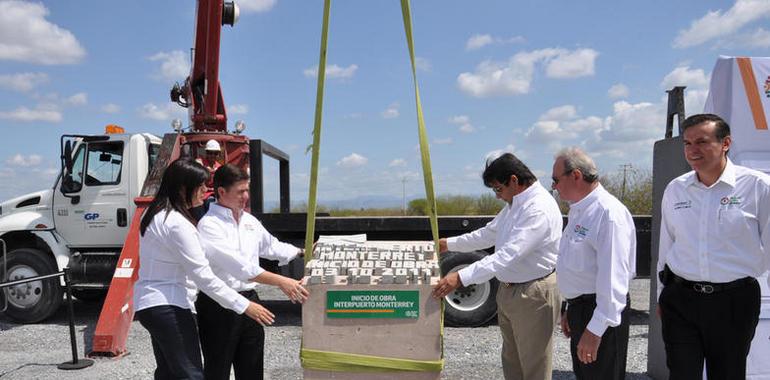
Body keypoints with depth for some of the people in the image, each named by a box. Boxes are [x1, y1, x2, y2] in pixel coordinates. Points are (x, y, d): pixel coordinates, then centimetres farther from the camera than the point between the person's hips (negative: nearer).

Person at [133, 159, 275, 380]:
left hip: (149, 303, 11)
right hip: (168, 306, -10)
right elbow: (203, 276, -23)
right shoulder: (178, 223, -21)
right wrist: (244, 306, -20)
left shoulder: (155, 214, 9)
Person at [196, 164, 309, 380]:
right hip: (218, 305, -7)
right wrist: (280, 281, -32)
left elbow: (271, 246, 26)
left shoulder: (250, 221, 9)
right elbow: (236, 264, -26)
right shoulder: (209, 224, -15)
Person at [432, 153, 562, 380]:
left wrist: (461, 278, -34)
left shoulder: (539, 208, -25)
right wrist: (448, 244, 15)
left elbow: (508, 254, -32)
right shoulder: (514, 203, 8)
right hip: (509, 290, 10)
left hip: (533, 294, -9)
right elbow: (488, 234, 18)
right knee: (511, 360, 21)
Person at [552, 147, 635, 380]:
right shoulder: (578, 211, 11)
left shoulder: (608, 213, -21)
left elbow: (613, 276, -26)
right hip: (579, 308, 9)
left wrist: (595, 329, -27)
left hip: (600, 315, -9)